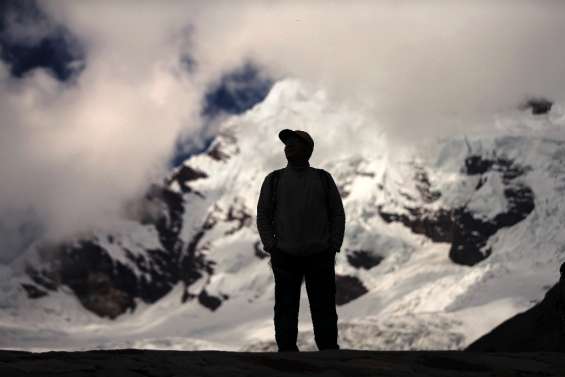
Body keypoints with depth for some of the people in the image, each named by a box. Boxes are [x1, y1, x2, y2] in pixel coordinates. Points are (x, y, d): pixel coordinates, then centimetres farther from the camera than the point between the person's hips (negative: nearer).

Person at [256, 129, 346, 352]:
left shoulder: (323, 179, 10)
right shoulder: (274, 180, 9)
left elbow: (337, 214, 10)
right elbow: (264, 216, 8)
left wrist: (333, 247, -1)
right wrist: (271, 248, -3)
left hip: (320, 258, 0)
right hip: (286, 258, 0)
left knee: (324, 310, 0)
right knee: (286, 311, -2)